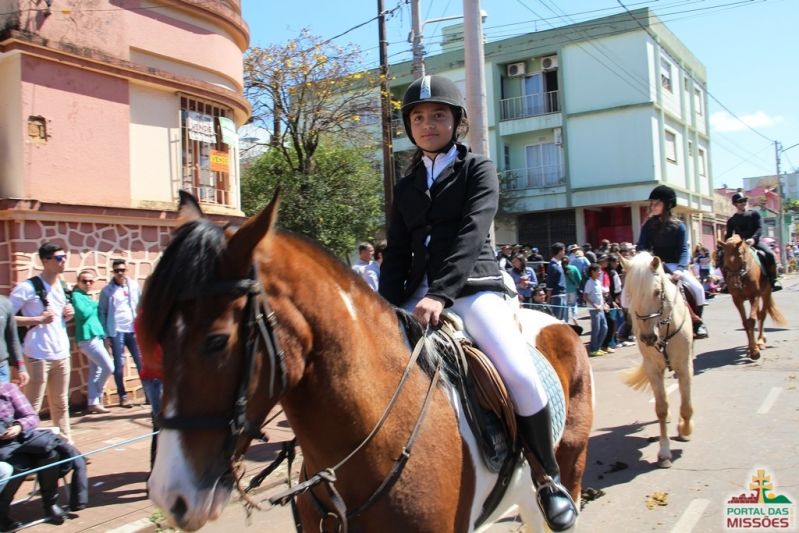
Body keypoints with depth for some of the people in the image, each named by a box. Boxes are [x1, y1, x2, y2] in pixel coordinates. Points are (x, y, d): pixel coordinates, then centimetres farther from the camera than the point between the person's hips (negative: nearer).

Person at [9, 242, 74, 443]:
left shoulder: (64, 287, 12)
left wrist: (69, 315, 2)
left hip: (62, 353, 7)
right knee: (32, 407, 0)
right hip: (38, 356, -7)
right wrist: (38, 319, -18)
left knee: (61, 405, 15)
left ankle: (66, 443, 22)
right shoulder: (28, 287, -11)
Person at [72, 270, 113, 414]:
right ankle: (96, 396, 5)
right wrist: (95, 305, -6)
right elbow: (83, 313, -20)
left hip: (96, 337, 9)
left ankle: (93, 403, 11)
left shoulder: (88, 297, 20)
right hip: (88, 338, -9)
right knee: (109, 367, -9)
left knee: (96, 371, 9)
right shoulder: (77, 295, -6)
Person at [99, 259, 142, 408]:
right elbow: (102, 313, 0)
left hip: (134, 330, 2)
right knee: (119, 365, 2)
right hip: (116, 331, -2)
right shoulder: (107, 290, -1)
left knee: (141, 362, 4)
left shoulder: (134, 285, 6)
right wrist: (106, 335, -4)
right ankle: (123, 396, 11)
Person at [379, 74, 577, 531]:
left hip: (473, 287, -5)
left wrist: (441, 293, -26)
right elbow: (397, 254, 12)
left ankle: (550, 479, -1)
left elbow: (471, 235, -12)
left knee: (522, 375, -24)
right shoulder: (406, 187, 18)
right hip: (419, 294, 5)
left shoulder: (478, 169, 4)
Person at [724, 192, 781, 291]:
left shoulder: (754, 214, 6)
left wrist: (753, 238, -26)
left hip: (755, 241, -2)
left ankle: (773, 281, -20)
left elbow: (760, 228, -6)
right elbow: (728, 236, 11)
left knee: (769, 254, -30)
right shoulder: (732, 220, 10)